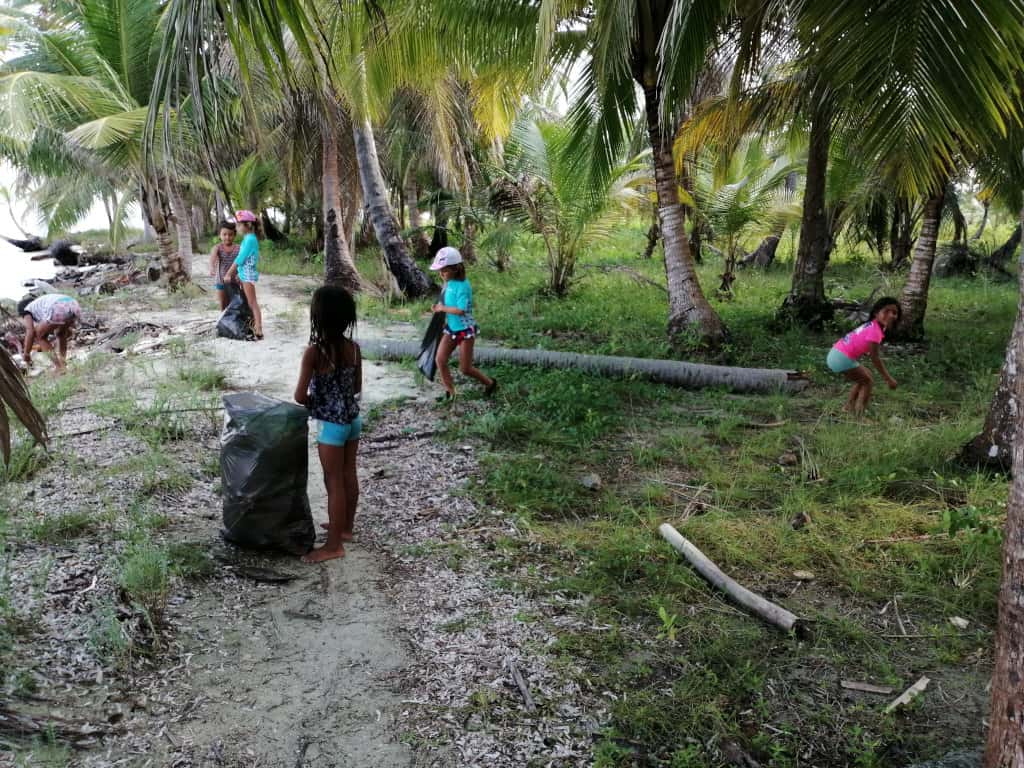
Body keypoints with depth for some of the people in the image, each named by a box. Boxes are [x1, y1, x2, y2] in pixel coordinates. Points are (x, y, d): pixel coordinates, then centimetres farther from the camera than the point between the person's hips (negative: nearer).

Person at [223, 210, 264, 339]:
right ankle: (253, 327, 20)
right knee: (248, 303, 13)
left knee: (252, 303, -9)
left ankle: (258, 331, -9)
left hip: (248, 274, -9)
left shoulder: (250, 239, -16)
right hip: (244, 274, 9)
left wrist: (228, 274, -12)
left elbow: (240, 258, -17)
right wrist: (236, 274, 12)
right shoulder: (247, 238, 13)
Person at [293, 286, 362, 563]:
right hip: (353, 418, 7)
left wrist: (314, 401, 3)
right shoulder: (354, 348, -3)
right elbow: (357, 388, 8)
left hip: (331, 424, -7)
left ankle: (334, 545, 12)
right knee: (349, 476, 19)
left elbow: (300, 396, -18)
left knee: (334, 482, 2)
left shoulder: (314, 351, -21)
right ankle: (345, 527, 36)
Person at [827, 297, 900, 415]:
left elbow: (869, 354, 20)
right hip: (842, 358, -10)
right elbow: (874, 358, -17)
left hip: (836, 354, 10)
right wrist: (888, 379, -11)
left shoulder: (872, 326, 14)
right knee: (868, 381, 3)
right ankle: (859, 414, -2)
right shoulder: (875, 330, -16)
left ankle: (849, 407, 30)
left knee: (864, 378, 25)